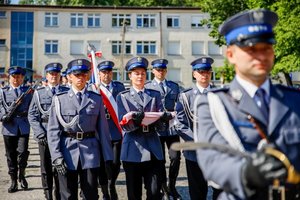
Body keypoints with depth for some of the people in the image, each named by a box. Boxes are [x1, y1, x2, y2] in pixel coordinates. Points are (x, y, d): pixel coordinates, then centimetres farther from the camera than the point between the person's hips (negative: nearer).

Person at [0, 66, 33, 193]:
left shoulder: (27, 91, 8)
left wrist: (26, 113, -11)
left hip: (23, 127, -1)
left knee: (23, 152, -10)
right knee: (11, 155, 7)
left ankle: (22, 175, 15)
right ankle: (14, 181, 19)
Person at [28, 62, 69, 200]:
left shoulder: (67, 92, 5)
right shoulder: (38, 93, 8)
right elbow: (32, 115, 3)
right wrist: (41, 134, -7)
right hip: (44, 136, 1)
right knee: (46, 168, 7)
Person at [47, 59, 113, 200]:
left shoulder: (97, 99, 5)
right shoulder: (59, 99, 2)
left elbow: (103, 129, 3)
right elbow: (53, 130, -2)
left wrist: (108, 157, 0)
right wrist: (56, 156, -12)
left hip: (90, 153, 0)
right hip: (67, 153, 0)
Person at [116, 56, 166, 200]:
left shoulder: (155, 95, 12)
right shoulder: (122, 97, 6)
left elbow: (160, 123, 4)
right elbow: (124, 125, -4)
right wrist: (135, 119, -25)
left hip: (153, 149, 1)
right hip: (133, 150, -1)